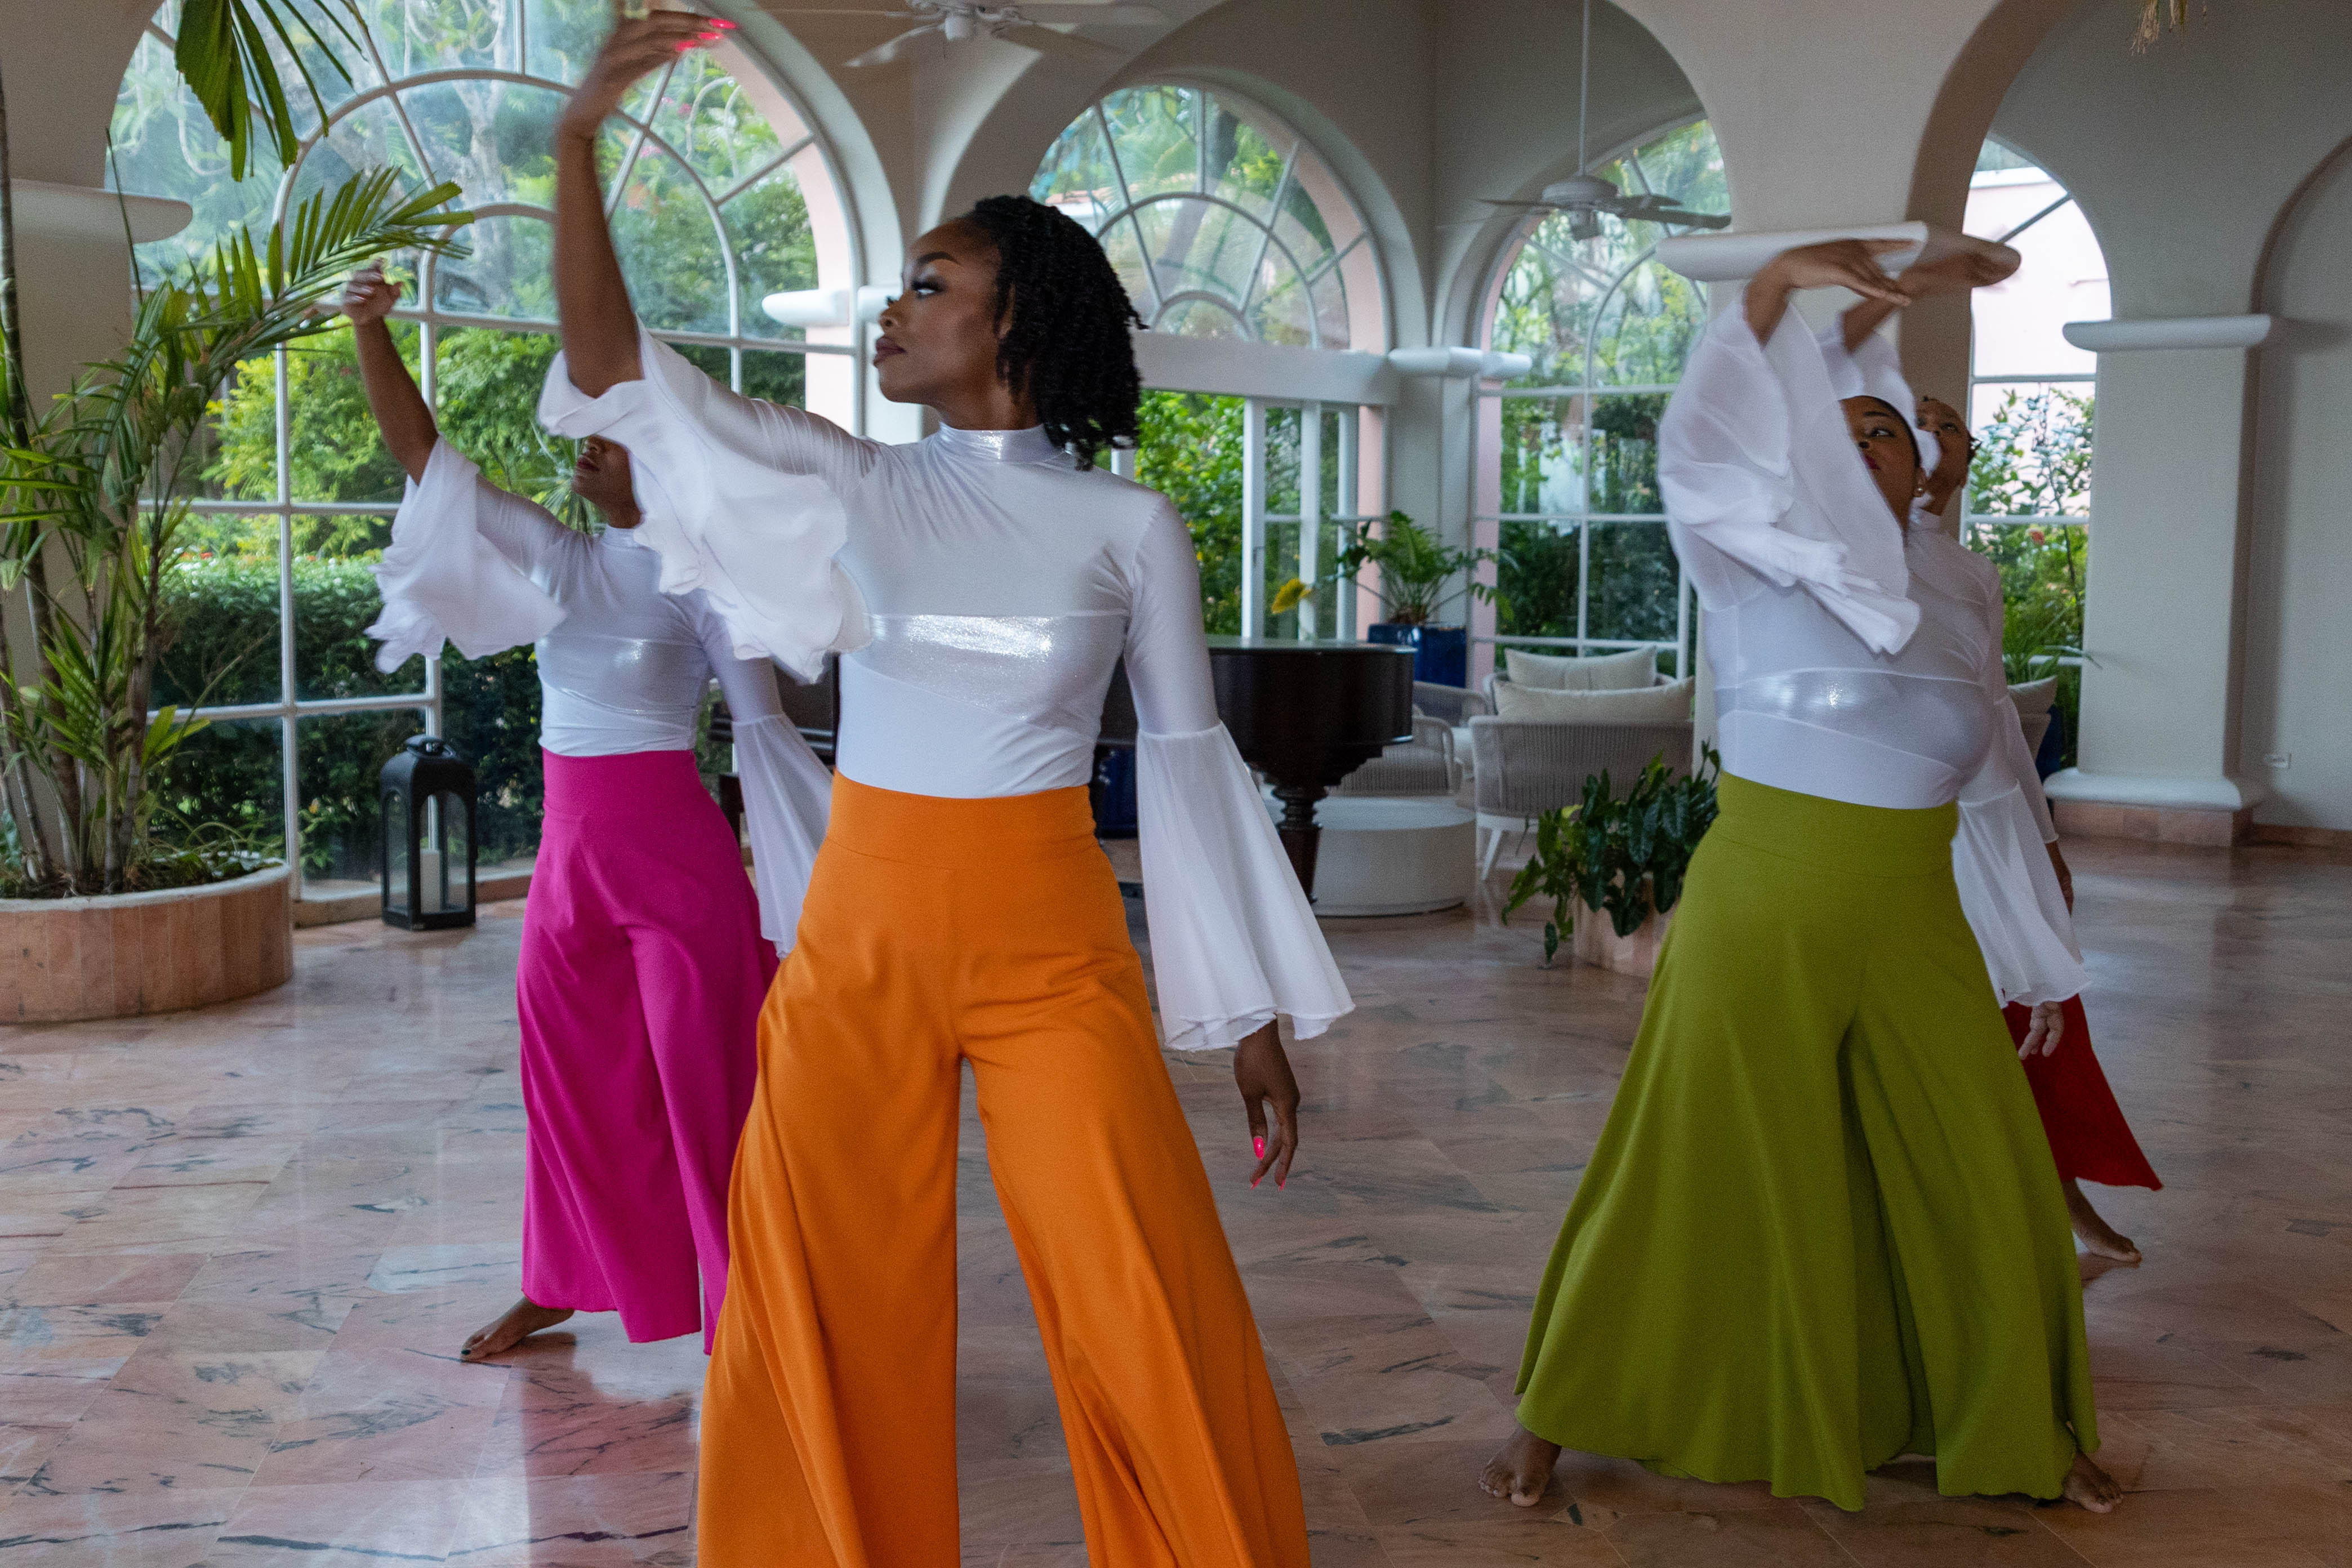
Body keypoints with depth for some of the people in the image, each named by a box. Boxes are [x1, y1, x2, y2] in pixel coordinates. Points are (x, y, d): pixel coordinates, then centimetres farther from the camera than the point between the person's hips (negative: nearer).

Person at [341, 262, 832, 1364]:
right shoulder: (559, 560, 8)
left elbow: (763, 728, -5)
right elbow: (422, 452, 4)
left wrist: (791, 875, -9)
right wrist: (371, 334, -8)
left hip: (675, 851, -6)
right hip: (569, 849, 6)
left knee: (705, 1089, -1)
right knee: (566, 1072, 17)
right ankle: (557, 1284, 35)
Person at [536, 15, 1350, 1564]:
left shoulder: (1128, 527, -2)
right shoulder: (852, 485, 3)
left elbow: (1189, 759, 3)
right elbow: (612, 374, 0)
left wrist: (1257, 1015, 3)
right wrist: (580, 139, -8)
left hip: (1052, 947, -2)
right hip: (859, 942, 2)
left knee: (1155, 1334, -2)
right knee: (829, 1333, 10)